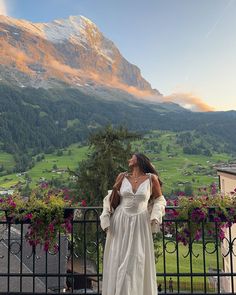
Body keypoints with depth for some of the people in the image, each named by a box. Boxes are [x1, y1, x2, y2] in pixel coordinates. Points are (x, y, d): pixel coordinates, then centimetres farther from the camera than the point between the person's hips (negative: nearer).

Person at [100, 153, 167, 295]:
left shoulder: (151, 179, -2)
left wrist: (155, 217, -5)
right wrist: (106, 218, 1)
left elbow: (159, 199, 9)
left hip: (140, 224, -1)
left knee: (138, 261, 4)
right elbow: (111, 197, 8)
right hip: (120, 223, 2)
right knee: (118, 260, 8)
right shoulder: (122, 177, 2)